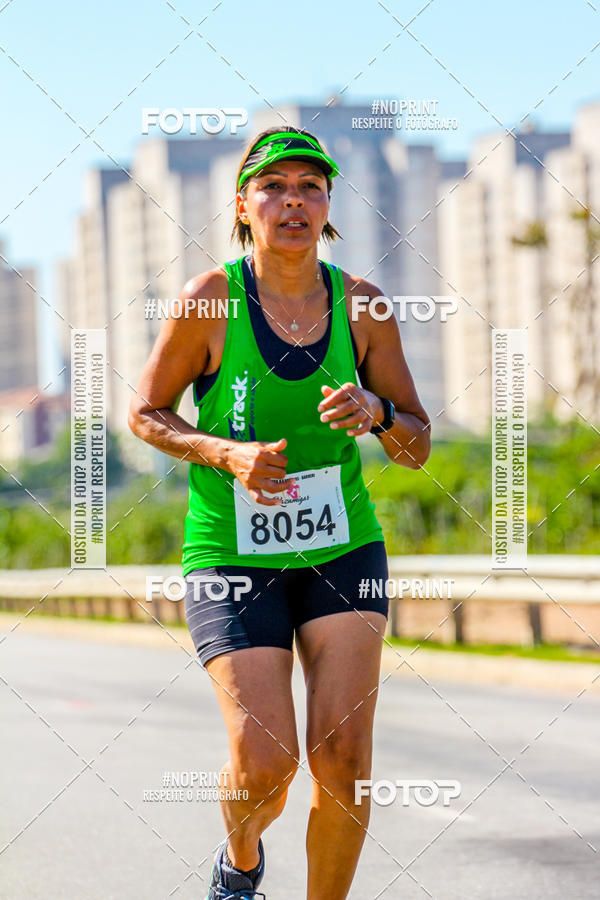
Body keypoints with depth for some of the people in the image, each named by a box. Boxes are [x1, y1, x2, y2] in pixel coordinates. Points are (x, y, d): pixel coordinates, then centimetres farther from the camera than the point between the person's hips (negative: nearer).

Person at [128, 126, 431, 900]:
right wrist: (225, 453, -17)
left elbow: (416, 450, 4)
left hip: (342, 553, 3)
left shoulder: (361, 304, -2)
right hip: (231, 558, -2)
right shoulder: (210, 299, -10)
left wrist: (376, 414, -18)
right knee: (265, 763, -12)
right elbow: (144, 414, 1)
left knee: (343, 756, -10)